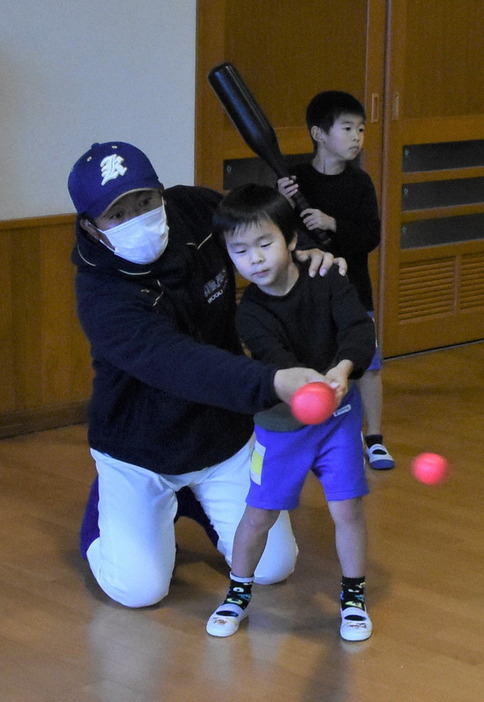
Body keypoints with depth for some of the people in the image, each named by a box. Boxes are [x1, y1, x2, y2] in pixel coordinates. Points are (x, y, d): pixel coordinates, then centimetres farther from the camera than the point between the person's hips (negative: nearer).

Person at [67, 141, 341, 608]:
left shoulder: (197, 210, -15)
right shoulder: (101, 294, -32)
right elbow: (178, 363, -46)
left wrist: (312, 251, -19)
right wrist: (272, 383, -60)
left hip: (225, 438, 4)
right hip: (139, 452, -4)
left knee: (272, 566, 2)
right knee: (139, 589, -10)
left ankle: (196, 503, 30)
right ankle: (105, 505, 21)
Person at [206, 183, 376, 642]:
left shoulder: (328, 283, -12)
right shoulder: (251, 312, -14)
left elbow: (359, 328, -24)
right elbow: (275, 360, -30)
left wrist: (342, 368, -44)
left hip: (338, 415, 0)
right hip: (280, 424, 0)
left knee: (346, 508, 0)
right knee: (259, 513, 5)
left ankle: (353, 596, 22)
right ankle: (238, 593, 29)